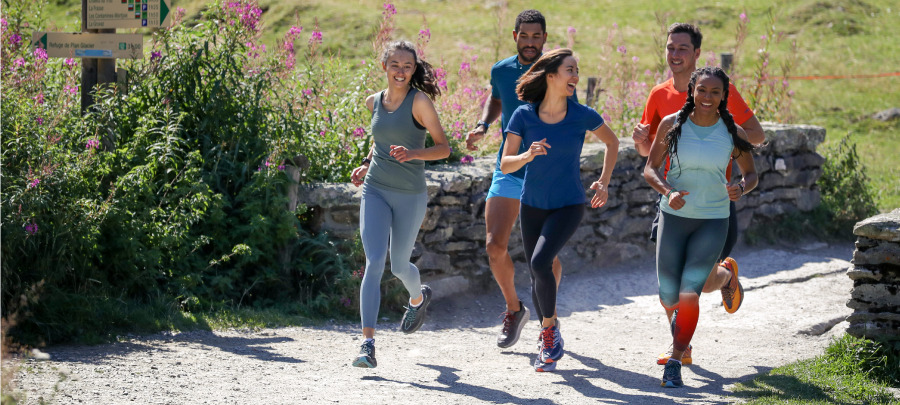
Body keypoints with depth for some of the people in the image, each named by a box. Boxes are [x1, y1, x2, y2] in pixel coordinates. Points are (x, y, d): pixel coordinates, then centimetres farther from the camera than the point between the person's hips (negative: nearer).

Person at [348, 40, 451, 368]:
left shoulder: (419, 101, -9)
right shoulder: (374, 102, 6)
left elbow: (444, 148, -8)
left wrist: (413, 153, -25)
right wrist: (367, 165, 9)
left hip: (410, 196, -2)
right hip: (375, 191, 3)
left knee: (399, 266, 12)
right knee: (374, 262, -14)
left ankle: (418, 298, 50)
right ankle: (367, 344, -18)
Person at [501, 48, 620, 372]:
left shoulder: (582, 115, -13)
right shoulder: (524, 115, -12)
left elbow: (612, 142, 7)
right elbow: (505, 165, -14)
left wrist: (604, 182, 0)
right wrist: (528, 155, -33)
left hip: (569, 205, -2)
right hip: (533, 206, 2)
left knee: (540, 263, -24)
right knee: (538, 278, 10)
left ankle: (550, 331, -3)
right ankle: (550, 343, 31)